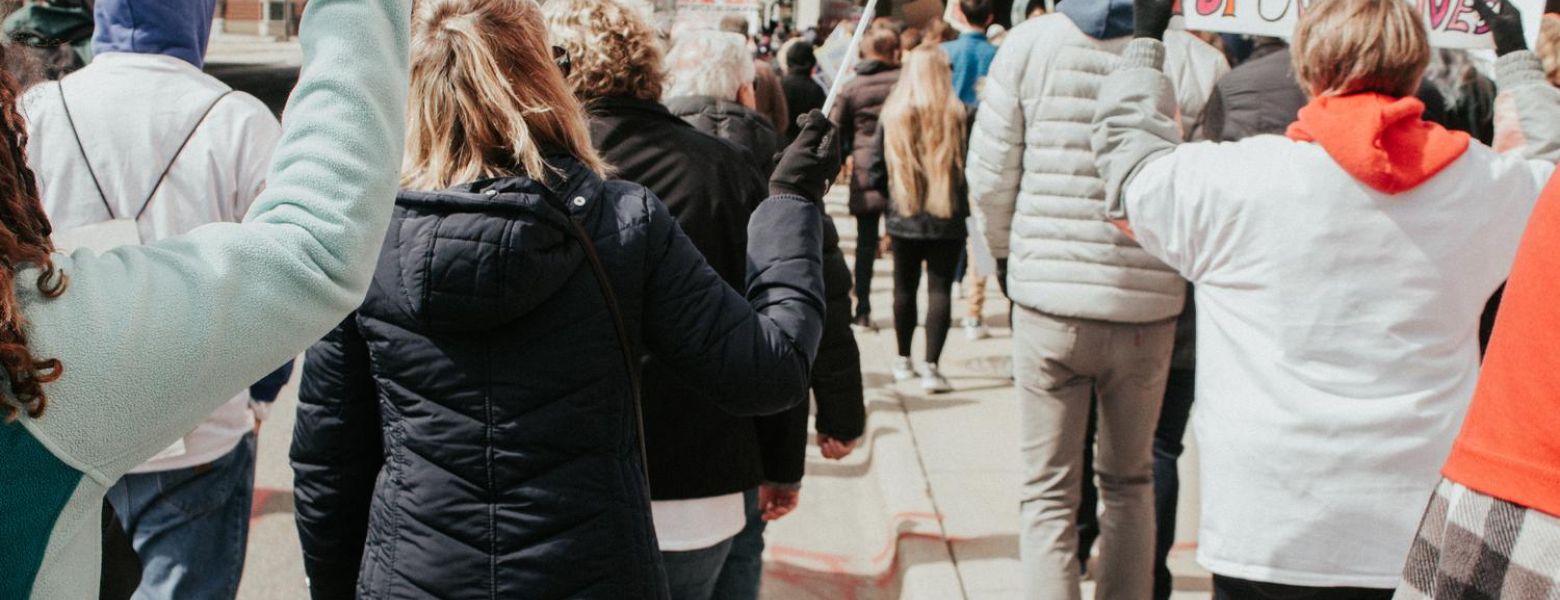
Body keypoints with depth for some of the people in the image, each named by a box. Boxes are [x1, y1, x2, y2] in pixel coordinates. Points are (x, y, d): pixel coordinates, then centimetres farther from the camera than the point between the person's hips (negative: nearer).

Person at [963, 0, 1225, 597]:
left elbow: (990, 178, -3)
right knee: (1130, 482, 21)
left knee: (1048, 491, 10)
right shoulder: (1200, 62, -9)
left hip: (1047, 305, -1)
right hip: (1148, 309, 1)